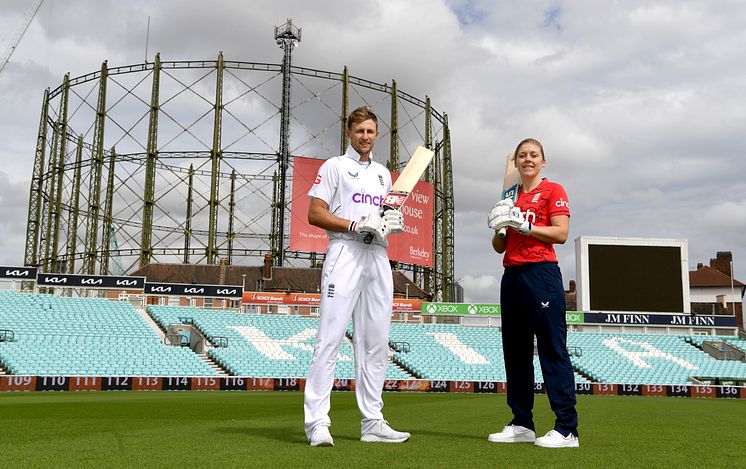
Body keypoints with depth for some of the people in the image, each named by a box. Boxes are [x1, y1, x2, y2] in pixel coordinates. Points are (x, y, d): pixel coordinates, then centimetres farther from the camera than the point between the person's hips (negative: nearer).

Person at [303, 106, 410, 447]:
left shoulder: (383, 173, 24)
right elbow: (315, 214, -3)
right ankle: (317, 422, -12)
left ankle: (372, 423, 10)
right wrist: (355, 224, -15)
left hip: (378, 257, 6)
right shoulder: (334, 166, 6)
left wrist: (395, 222, 3)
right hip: (345, 253, -6)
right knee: (330, 336, -12)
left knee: (376, 341, 5)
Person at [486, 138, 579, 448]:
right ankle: (522, 424, 14)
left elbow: (561, 234, -9)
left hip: (541, 274, -7)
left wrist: (522, 224, -15)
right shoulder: (511, 197, 20)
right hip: (512, 276, 7)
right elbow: (499, 247, 19)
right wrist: (499, 228, -1)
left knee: (552, 348, -9)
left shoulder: (552, 190, 4)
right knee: (515, 350, 7)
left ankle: (567, 429, -7)